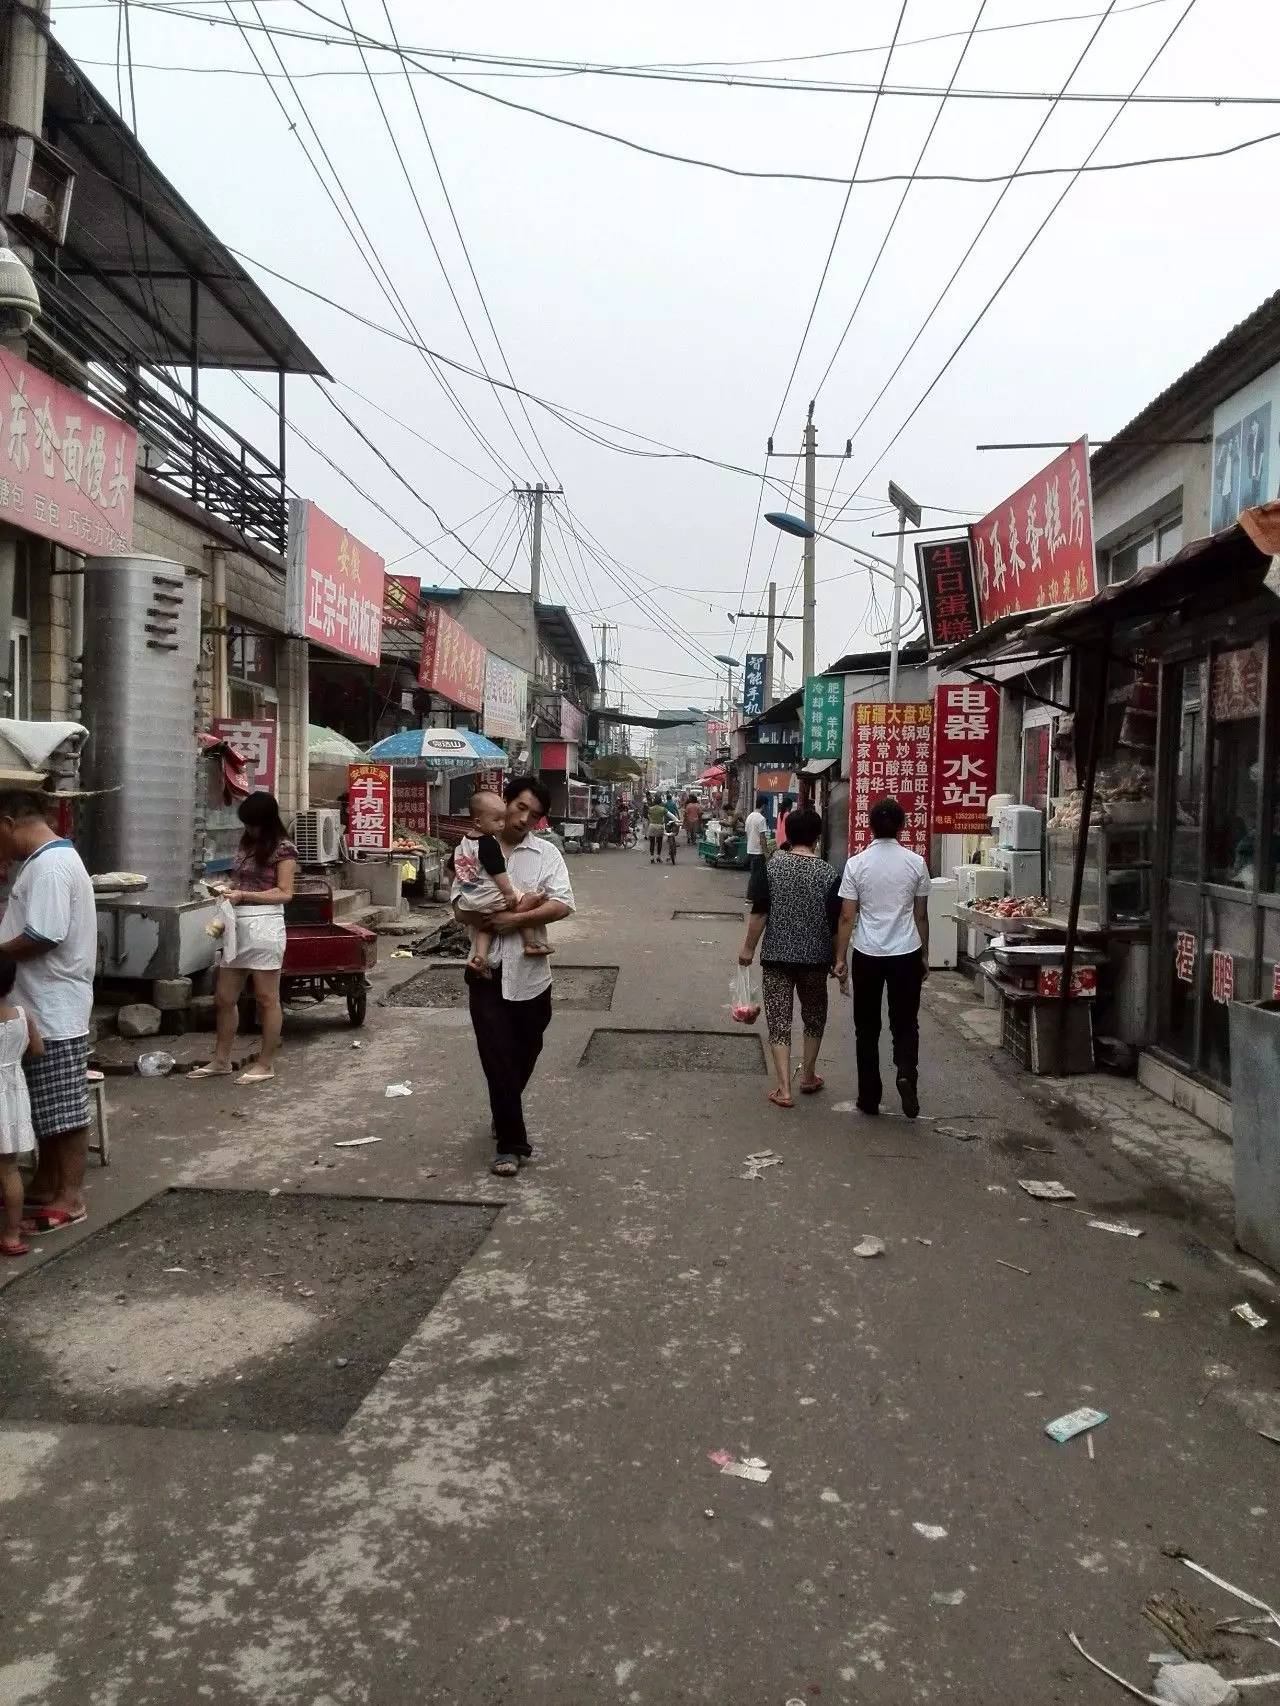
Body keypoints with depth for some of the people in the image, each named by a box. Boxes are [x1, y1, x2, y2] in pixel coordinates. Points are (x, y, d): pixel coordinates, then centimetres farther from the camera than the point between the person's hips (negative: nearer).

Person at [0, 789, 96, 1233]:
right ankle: (47, 1183, 29)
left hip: (55, 1009, -10)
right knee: (45, 1106, 18)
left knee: (64, 1108, -1)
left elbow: (43, 937, -25)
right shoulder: (44, 860, 14)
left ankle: (70, 1198, 7)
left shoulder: (50, 865, -19)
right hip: (41, 1006, 10)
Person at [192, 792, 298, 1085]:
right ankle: (221, 1061, 23)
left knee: (266, 999, 2)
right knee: (224, 998, 11)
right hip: (238, 925, 8)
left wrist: (243, 895, -18)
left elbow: (285, 893, -11)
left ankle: (266, 1064, 12)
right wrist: (228, 890, 2)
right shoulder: (246, 843, 15)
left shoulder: (283, 848, -7)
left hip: (264, 926, -8)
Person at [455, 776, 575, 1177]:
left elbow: (562, 904, -8)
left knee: (524, 1053, 15)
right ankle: (511, 1143, 2)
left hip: (529, 972, 1)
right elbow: (461, 909, -1)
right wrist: (525, 904, -15)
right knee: (497, 1056, -5)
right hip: (487, 970, -1)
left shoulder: (546, 852, 2)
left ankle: (505, 1117, 40)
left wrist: (517, 918, -20)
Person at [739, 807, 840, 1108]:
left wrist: (748, 948, 1)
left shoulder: (771, 866, -6)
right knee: (814, 1017, 20)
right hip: (815, 957, 1)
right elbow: (835, 922, -4)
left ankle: (783, 1089, -2)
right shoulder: (829, 874, -6)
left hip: (776, 955, -1)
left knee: (779, 1019, 3)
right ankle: (808, 1077, 31)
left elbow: (759, 912, -9)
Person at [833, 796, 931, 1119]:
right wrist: (925, 955, 15)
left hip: (867, 954, 0)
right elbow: (921, 915, 4)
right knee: (905, 1023, 13)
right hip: (906, 953, 1)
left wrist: (840, 958, 3)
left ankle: (869, 1097, 15)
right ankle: (907, 1072, -13)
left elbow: (847, 917, -5)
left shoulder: (857, 864, -6)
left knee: (867, 1028, 10)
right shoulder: (915, 863, -2)